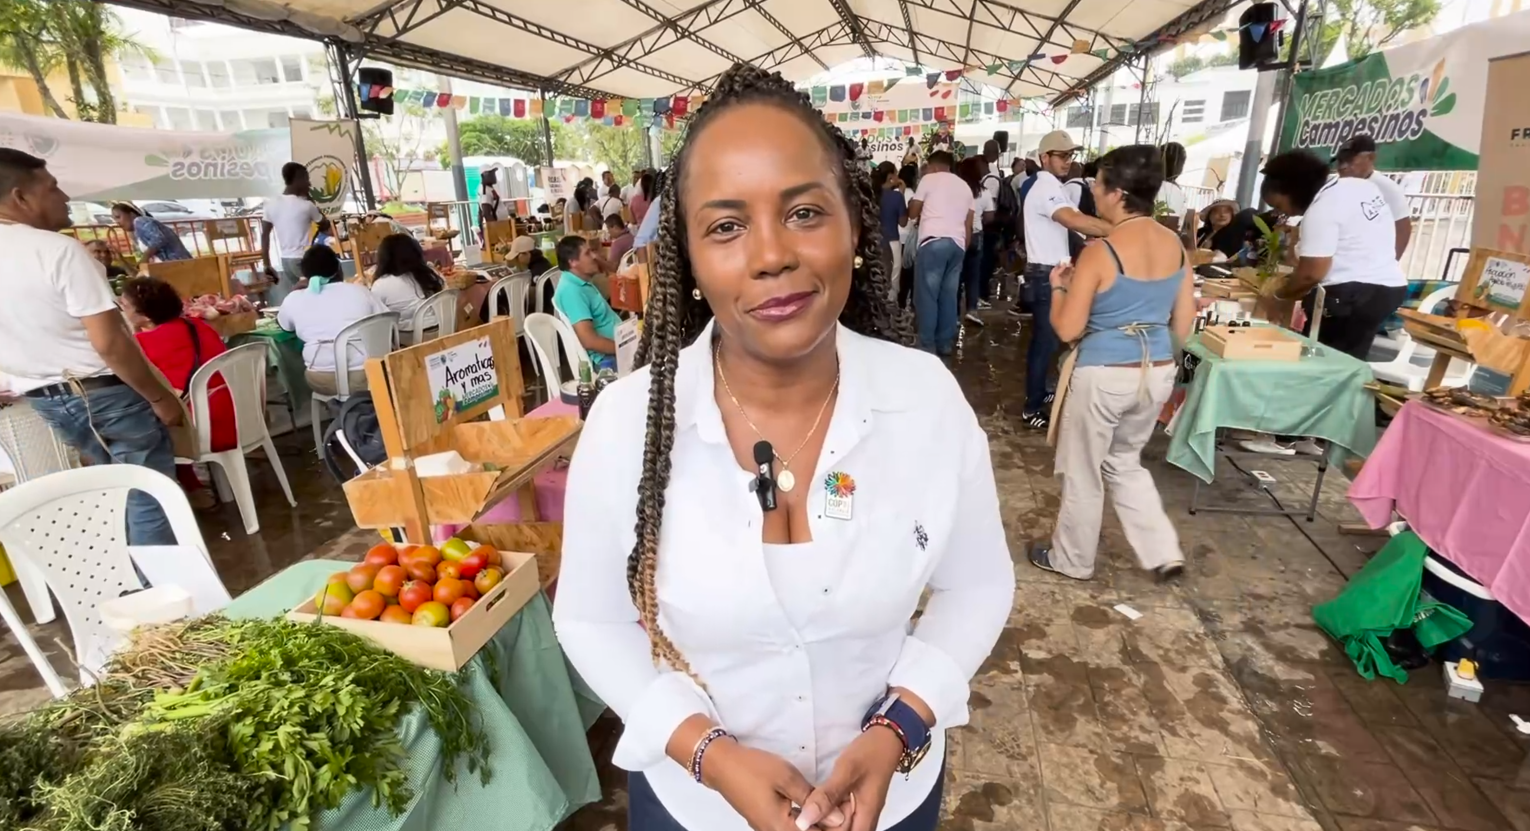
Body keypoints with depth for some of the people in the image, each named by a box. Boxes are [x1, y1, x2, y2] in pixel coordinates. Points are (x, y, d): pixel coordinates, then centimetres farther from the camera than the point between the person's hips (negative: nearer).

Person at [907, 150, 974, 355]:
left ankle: (927, 345, -5)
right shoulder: (965, 186, 23)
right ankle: (945, 343, 12)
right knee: (949, 295, 9)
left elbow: (912, 213, 9)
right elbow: (969, 225, 18)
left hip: (934, 242, -6)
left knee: (927, 294, -4)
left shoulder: (929, 179, 7)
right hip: (957, 243, 6)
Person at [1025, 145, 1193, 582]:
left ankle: (1071, 559, 28)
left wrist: (1058, 287, 1)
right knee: (1125, 461, 27)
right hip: (1158, 373, 7)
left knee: (1082, 470, 12)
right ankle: (1163, 552, 26)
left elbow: (1067, 329, -16)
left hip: (1104, 375, -7)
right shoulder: (1176, 246, 2)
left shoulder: (1100, 253, -18)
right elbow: (1182, 326, 7)